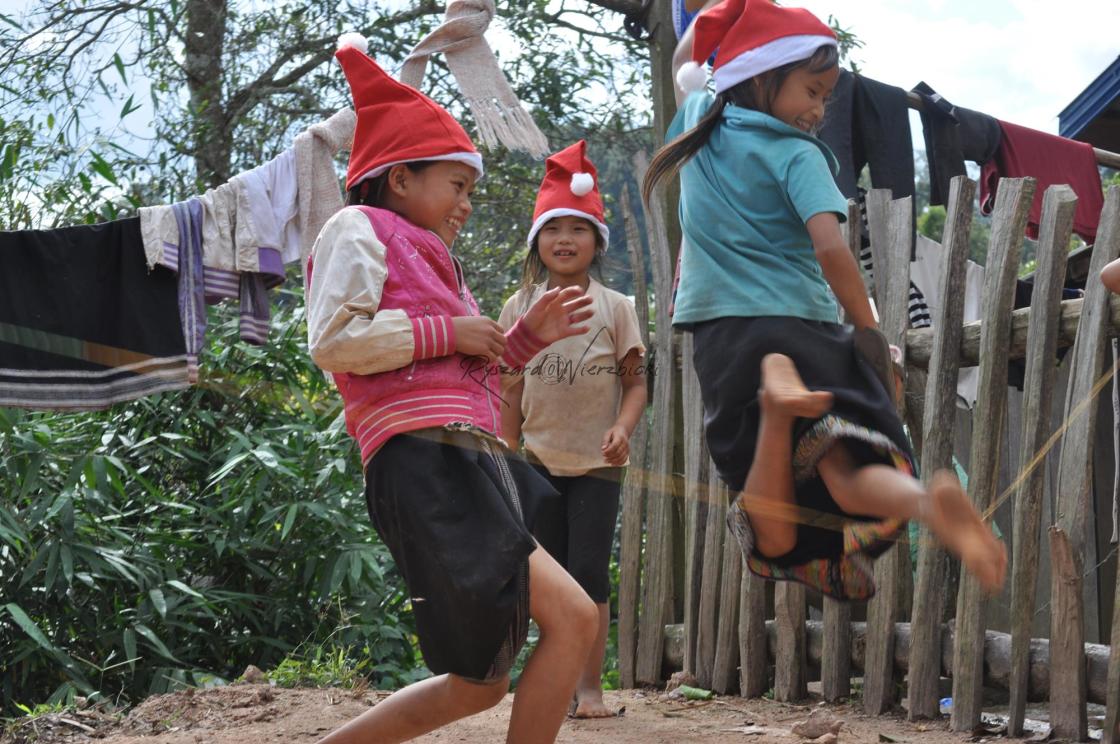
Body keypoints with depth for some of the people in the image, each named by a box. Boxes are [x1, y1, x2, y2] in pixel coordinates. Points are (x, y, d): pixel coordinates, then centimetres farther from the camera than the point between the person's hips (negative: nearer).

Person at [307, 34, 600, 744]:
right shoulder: (359, 230, 4)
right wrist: (450, 333, -6)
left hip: (474, 465, 10)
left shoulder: (427, 260, 31)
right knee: (572, 617, -17)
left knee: (483, 684, 10)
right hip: (425, 463, -10)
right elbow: (333, 341, -12)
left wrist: (528, 335, 18)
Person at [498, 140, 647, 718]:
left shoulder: (614, 308, -1)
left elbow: (635, 382, 0)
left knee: (590, 572, -6)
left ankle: (592, 686, 4)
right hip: (541, 462, 2)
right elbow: (510, 390, 8)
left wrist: (622, 428, -18)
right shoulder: (520, 308, 4)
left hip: (597, 462, -2)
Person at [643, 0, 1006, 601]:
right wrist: (869, 332, -7)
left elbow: (684, 64, 37)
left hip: (721, 337, 4)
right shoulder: (798, 154, -3)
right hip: (802, 328, -4)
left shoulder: (699, 123, 13)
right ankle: (928, 501, -47)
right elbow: (830, 246, -17)